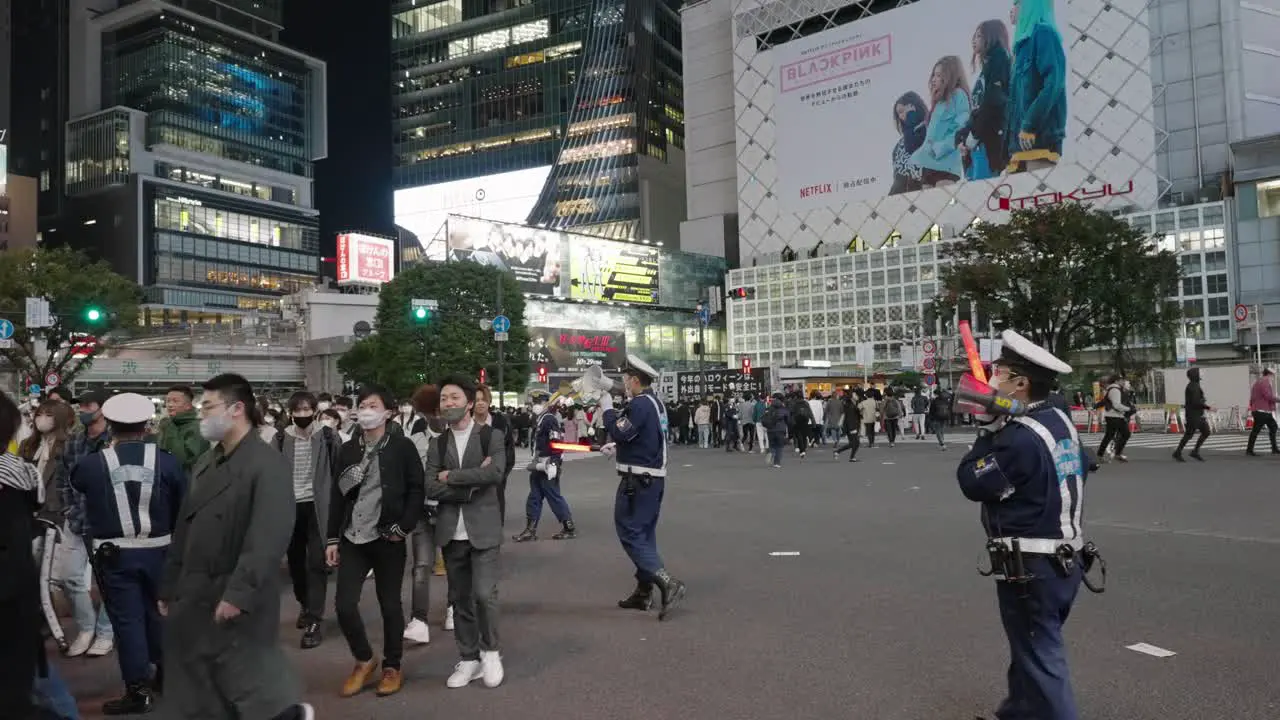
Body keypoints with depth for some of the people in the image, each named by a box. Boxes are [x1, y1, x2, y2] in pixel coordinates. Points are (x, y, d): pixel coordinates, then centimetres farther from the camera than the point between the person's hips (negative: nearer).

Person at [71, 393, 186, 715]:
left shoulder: (93, 463, -10)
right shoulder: (167, 461, -8)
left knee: (127, 620, 5)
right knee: (158, 612, 19)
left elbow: (74, 483, 14)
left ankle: (138, 691, 10)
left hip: (114, 554, -2)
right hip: (158, 550, 2)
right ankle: (163, 674, 33)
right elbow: (183, 510, -1)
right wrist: (175, 541, 14)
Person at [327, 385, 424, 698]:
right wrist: (332, 538, 7)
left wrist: (404, 527, -12)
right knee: (344, 604, -1)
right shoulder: (348, 449, 7)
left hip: (388, 539, -3)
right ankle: (364, 660, 23)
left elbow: (416, 490, -4)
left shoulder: (402, 447, -4)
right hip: (353, 539, 4)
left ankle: (392, 667, 24)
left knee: (390, 605, 6)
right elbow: (337, 495, 10)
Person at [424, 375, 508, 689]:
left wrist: (451, 477, -11)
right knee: (460, 598, 10)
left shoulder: (491, 436, -1)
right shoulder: (437, 444, 9)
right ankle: (468, 659, 23)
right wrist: (471, 485, -13)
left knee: (484, 593, -8)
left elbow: (495, 473, -18)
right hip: (451, 531, 4)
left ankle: (490, 652, 14)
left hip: (483, 528, -4)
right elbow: (431, 488, -2)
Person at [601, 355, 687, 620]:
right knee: (644, 534, 15)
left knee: (631, 534, -6)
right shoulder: (654, 402, 14)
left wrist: (608, 408, -11)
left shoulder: (640, 404, -17)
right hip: (653, 477, 10)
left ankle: (668, 585, -14)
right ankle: (643, 592, 21)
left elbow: (620, 433, -23)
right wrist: (619, 449, 14)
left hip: (638, 480, -10)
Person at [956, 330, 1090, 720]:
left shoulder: (1019, 437, -24)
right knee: (1031, 648, 25)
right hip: (1065, 559, 10)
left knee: (1041, 659, 0)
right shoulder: (1061, 421, 5)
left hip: (1031, 568, -10)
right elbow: (1081, 467, 23)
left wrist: (989, 429, -11)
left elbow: (973, 483, -15)